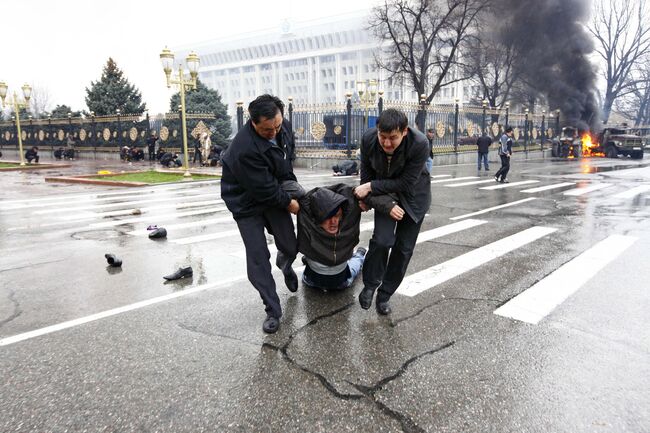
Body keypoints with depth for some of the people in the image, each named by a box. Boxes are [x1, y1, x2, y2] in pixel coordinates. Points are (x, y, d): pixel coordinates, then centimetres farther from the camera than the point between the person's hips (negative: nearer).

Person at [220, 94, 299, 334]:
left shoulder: (284, 126, -12)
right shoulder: (244, 149, -35)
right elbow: (263, 189, -27)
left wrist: (291, 186, 2)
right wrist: (288, 202, -13)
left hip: (275, 193, 6)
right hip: (247, 202, -5)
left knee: (290, 246, 5)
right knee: (258, 258, -5)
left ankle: (285, 264, 45)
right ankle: (272, 311, 10)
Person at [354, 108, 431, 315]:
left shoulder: (420, 144, -32)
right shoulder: (368, 138, -24)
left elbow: (406, 183, -26)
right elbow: (367, 174, -10)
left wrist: (371, 187, -26)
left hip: (413, 194, -1)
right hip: (384, 191, 1)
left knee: (404, 247, 3)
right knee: (382, 239, -16)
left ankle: (384, 295, 20)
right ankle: (369, 285, 9)